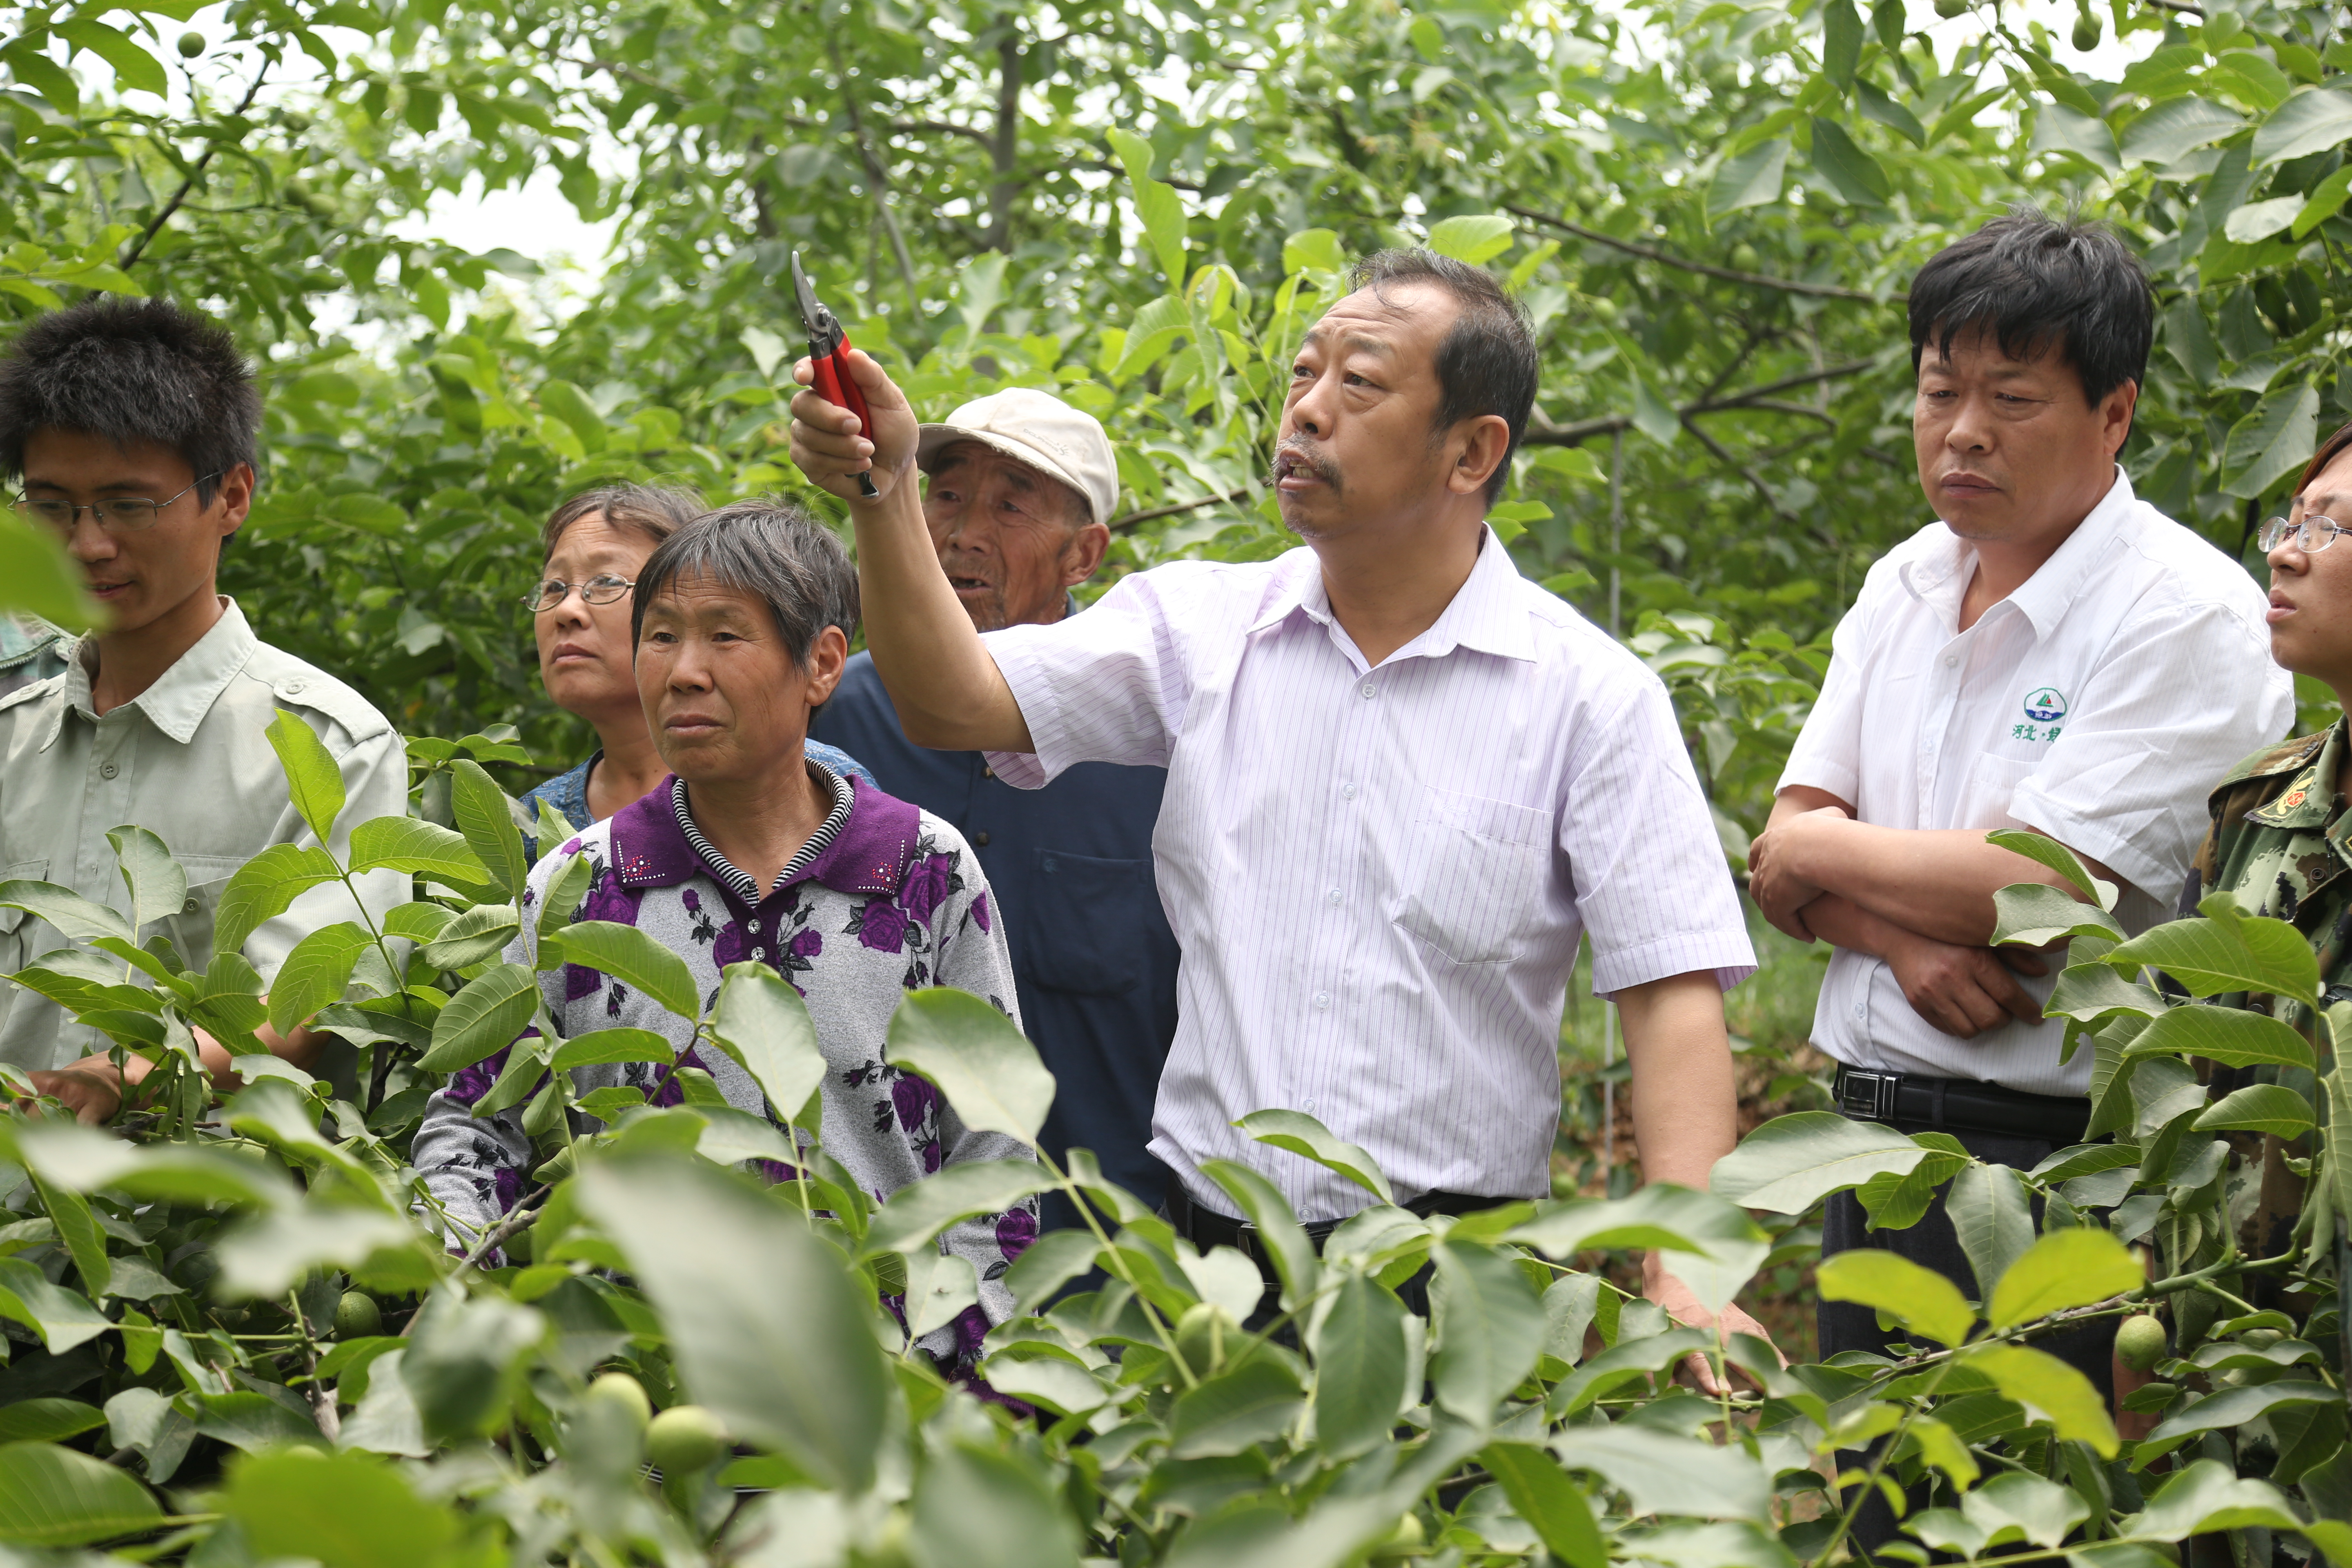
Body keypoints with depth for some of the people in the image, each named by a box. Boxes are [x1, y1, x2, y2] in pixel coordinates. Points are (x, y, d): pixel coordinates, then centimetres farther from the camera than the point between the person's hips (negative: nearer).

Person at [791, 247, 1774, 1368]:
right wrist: (884, 495, -16)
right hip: (1201, 1248, 3)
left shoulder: (1590, 694, -1)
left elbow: (1674, 990, -6)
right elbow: (953, 703, 0)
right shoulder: (1199, 625, 9)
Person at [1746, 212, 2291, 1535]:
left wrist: (1827, 851, -3)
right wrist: (1903, 935, -13)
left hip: (2055, 1165, -7)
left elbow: (2042, 892, -19)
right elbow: (1788, 867, 9)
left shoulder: (2188, 616, -12)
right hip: (1876, 1142, 7)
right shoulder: (1906, 585, 12)